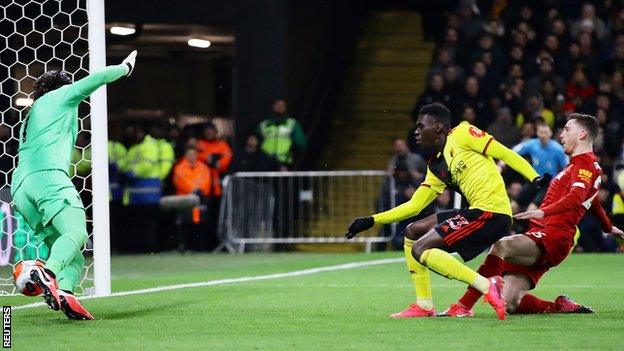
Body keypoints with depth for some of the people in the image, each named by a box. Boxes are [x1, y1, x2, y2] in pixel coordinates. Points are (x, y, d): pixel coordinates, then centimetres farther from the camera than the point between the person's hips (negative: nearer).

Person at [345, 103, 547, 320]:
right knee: (412, 232, 16)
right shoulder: (435, 168, 21)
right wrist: (372, 221, 20)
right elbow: (413, 206, 24)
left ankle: (487, 286, -20)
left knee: (420, 250, -13)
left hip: (492, 211, -9)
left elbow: (504, 154, -5)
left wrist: (536, 179, -15)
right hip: (476, 212, 9)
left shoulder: (462, 134, -2)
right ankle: (424, 305, 13)